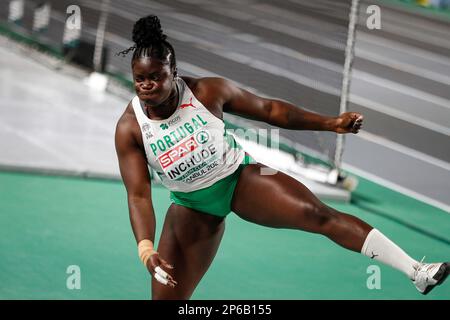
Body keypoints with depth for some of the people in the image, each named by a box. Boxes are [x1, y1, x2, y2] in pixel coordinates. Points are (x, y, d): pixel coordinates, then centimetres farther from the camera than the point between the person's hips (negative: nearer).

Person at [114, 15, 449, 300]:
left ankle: (418, 273, -22)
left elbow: (268, 109, -5)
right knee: (165, 297, -2)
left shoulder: (207, 91, -17)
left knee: (320, 215, -20)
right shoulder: (129, 128, -18)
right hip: (193, 206, 1)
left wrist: (329, 123, -6)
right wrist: (146, 249, -35)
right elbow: (139, 195, -19)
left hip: (239, 176, -1)